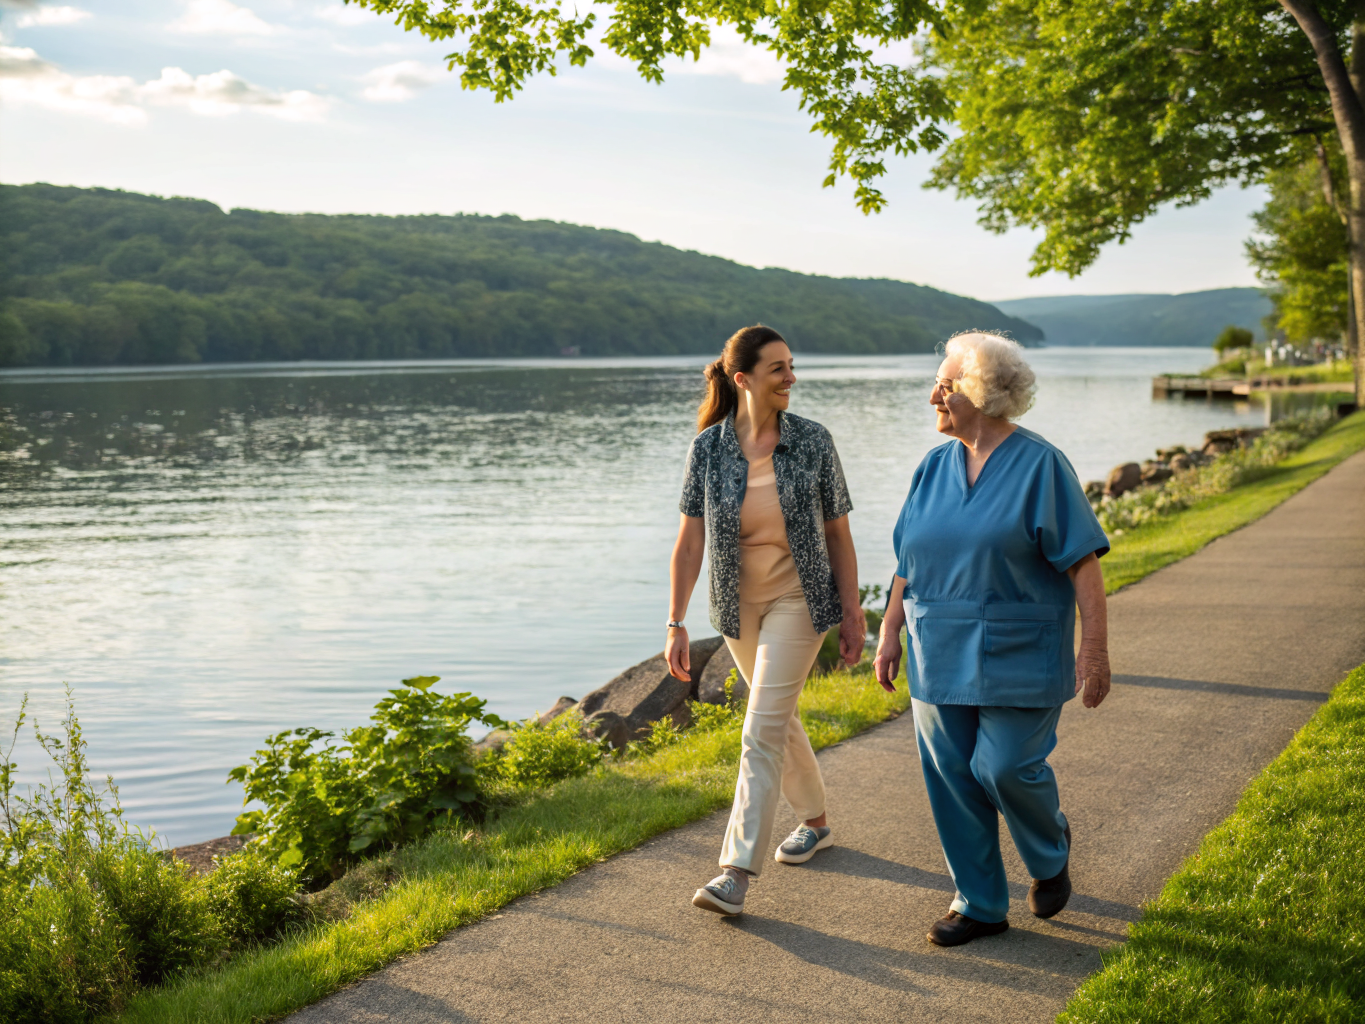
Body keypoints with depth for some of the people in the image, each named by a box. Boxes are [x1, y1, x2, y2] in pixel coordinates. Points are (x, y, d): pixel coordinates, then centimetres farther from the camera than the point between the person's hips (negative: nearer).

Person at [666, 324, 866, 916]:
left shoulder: (813, 442, -9)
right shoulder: (708, 448, -7)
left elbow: (837, 533, -2)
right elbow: (689, 541, -5)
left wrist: (852, 614, -3)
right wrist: (676, 624, -8)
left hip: (798, 599, -3)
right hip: (738, 603, 3)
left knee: (762, 731, -11)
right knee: (778, 716, 19)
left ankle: (737, 872, -11)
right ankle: (814, 819, 42)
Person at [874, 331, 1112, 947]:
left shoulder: (1040, 466, -9)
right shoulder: (934, 468, 7)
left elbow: (1083, 562, -11)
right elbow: (909, 561, 13)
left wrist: (1094, 650, -16)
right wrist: (890, 632, 8)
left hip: (1018, 652, -5)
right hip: (942, 652, 5)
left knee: (1006, 766, -9)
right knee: (950, 774, 4)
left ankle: (1051, 851, 24)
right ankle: (978, 903, 17)